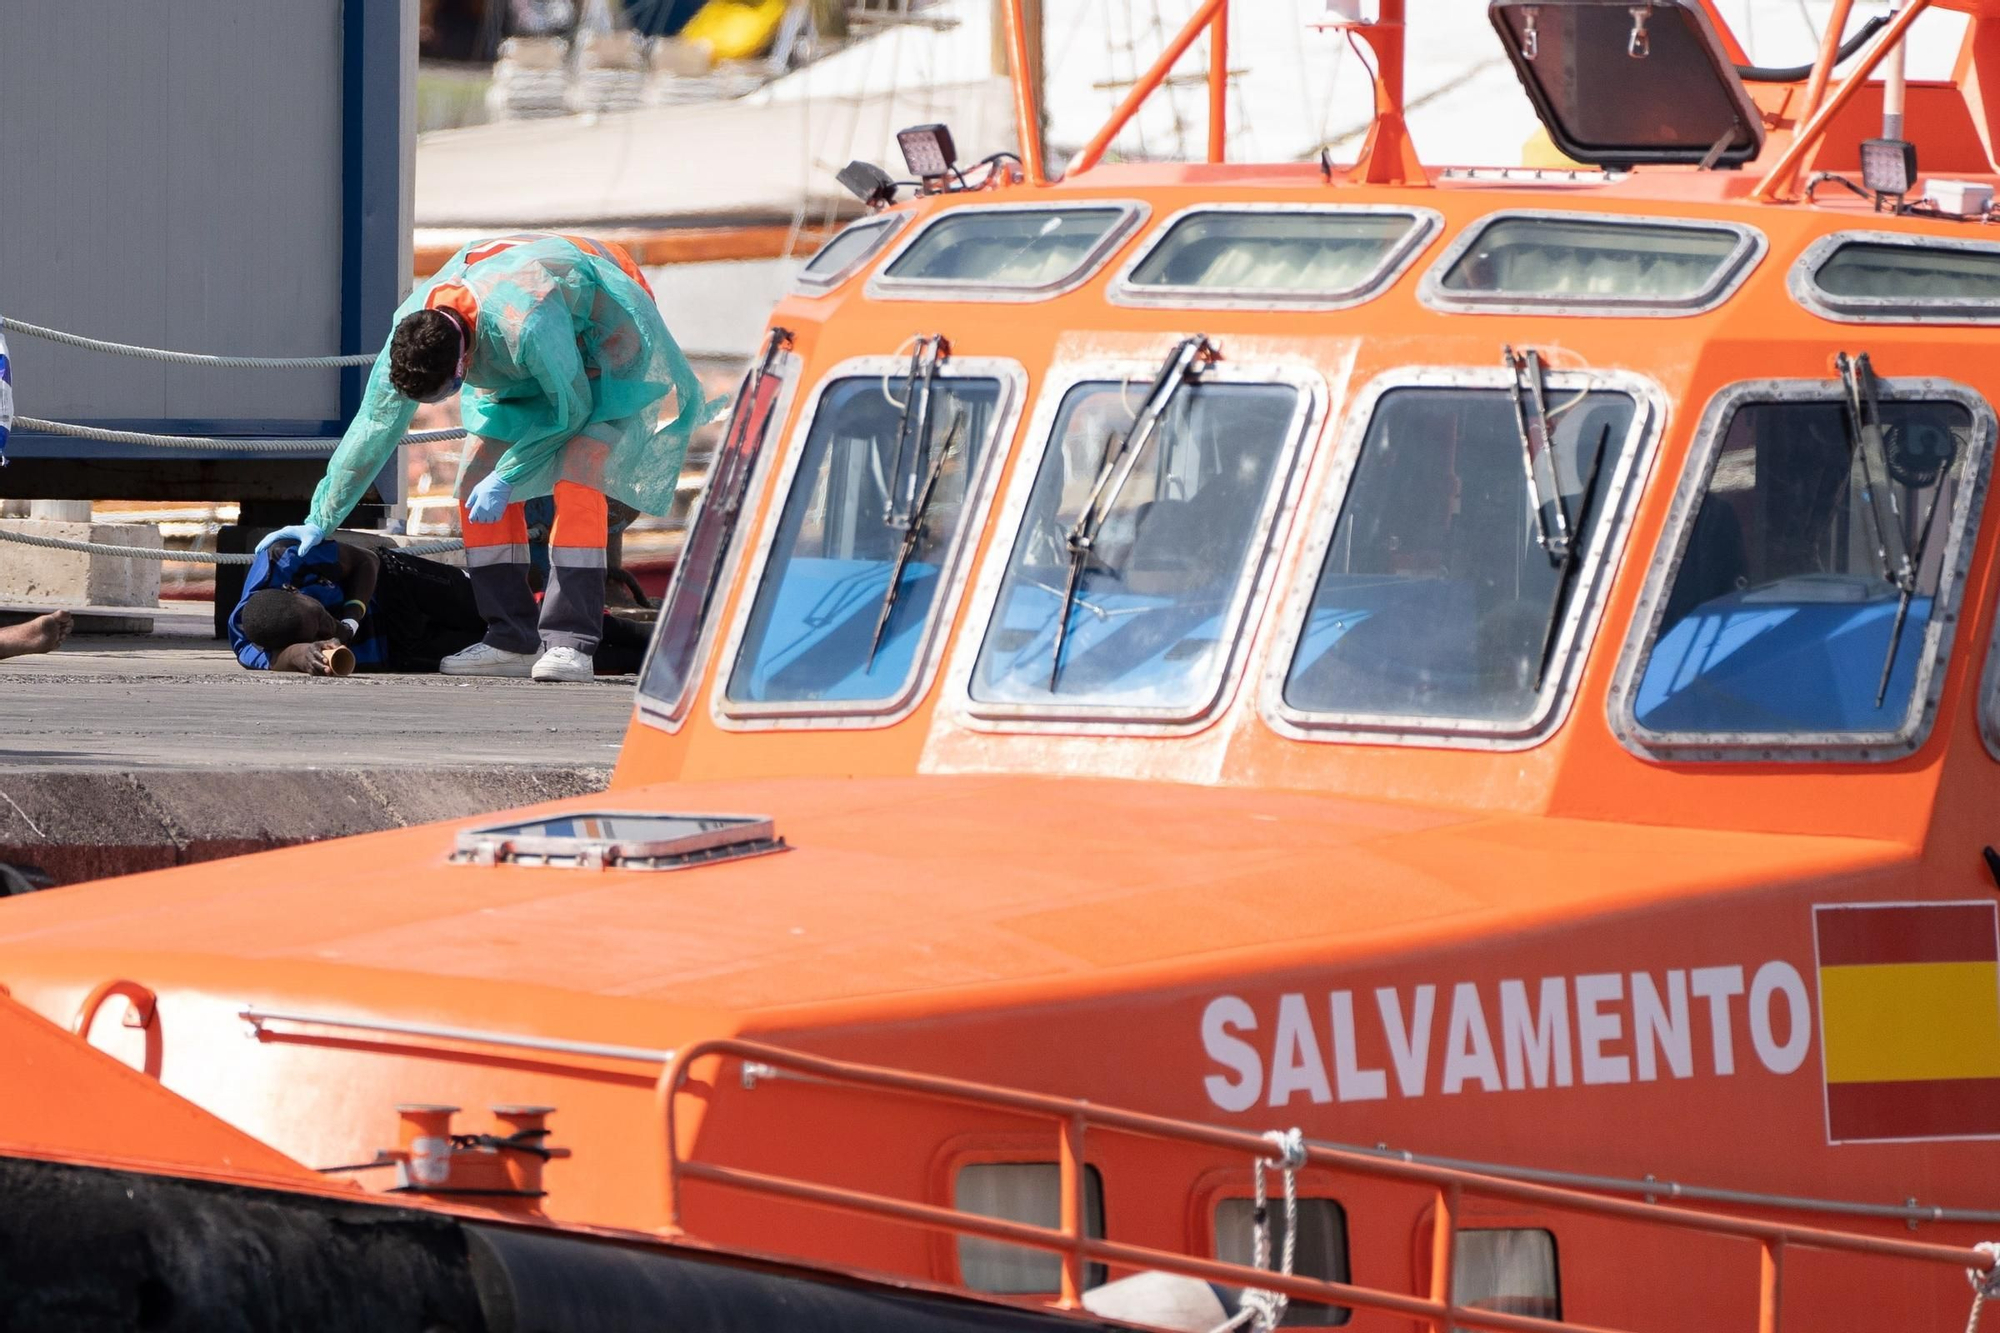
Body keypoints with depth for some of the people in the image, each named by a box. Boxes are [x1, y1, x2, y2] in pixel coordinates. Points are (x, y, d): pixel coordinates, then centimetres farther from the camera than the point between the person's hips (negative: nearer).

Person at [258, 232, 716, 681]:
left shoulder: (526, 325, -44)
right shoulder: (408, 334, -23)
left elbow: (571, 407, -27)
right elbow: (373, 429, -10)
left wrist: (507, 477, -24)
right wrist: (321, 520, -6)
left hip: (603, 335, -7)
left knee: (576, 482, -24)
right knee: (477, 478, -5)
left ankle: (569, 643, -25)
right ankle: (512, 639, 0)